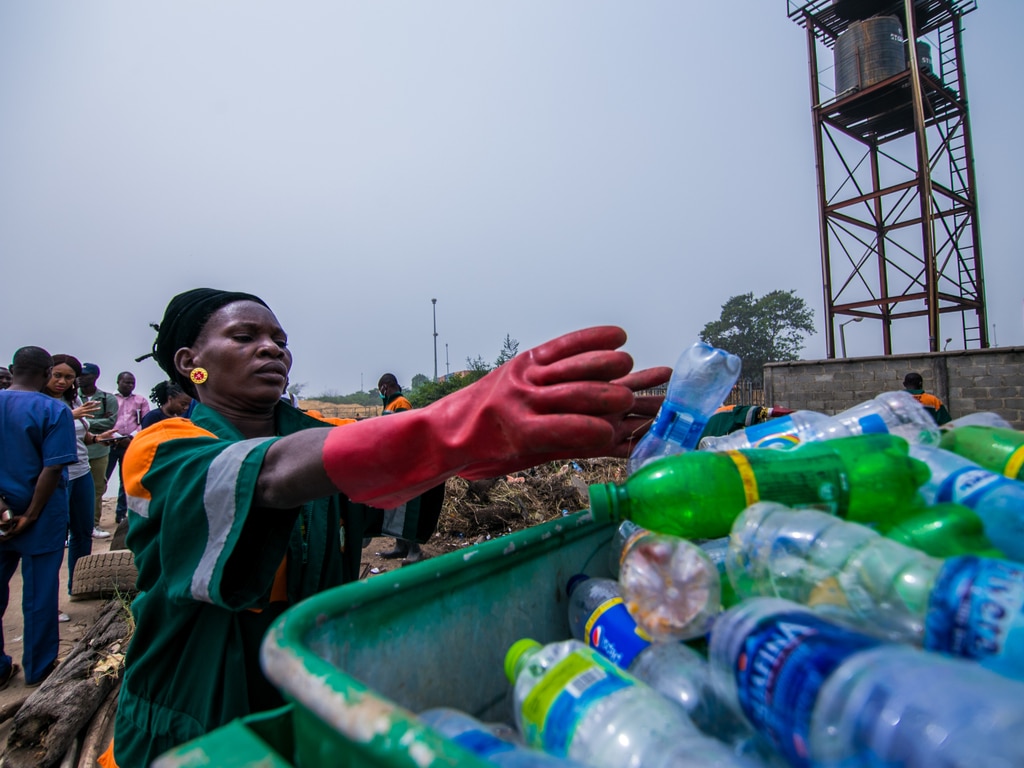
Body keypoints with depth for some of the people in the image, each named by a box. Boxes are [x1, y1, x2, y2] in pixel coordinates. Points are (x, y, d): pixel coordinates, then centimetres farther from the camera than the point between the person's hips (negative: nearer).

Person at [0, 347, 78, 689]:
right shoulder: (54, 411, -15)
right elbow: (53, 468, -19)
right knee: (39, 594, 9)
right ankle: (38, 668, 23)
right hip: (41, 519, -4)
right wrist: (30, 516, -11)